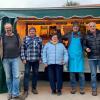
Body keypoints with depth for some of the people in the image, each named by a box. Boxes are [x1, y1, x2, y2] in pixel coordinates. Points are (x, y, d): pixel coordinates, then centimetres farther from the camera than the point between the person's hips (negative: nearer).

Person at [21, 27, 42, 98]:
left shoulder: (39, 39, 7)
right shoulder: (25, 39, 2)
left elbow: (41, 49, 10)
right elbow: (22, 49, 0)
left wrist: (40, 58, 5)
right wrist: (23, 58, -6)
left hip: (36, 60, 2)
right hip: (27, 60, -2)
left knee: (35, 74, 10)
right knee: (26, 74, -4)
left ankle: (34, 88, 26)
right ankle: (26, 90, 1)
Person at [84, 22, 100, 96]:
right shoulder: (87, 36, 2)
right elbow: (84, 45, 8)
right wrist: (86, 48, -11)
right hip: (92, 57, 0)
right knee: (93, 74, 7)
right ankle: (94, 89, 17)